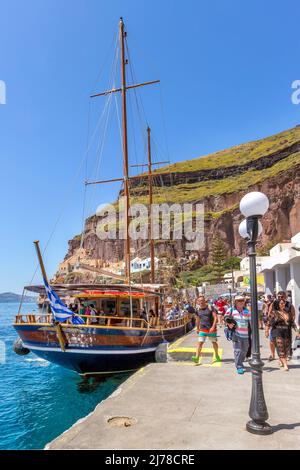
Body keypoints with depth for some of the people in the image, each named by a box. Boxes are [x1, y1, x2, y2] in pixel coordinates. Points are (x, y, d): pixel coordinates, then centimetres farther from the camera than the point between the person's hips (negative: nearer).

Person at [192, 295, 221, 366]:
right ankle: (197, 358, -11)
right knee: (200, 343, -8)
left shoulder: (210, 308, -10)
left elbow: (215, 317, -13)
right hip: (202, 330, 3)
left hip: (211, 329, -2)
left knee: (214, 342, 14)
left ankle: (217, 357, 32)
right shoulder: (197, 310, 3)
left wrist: (213, 327, -22)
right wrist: (197, 328, 23)